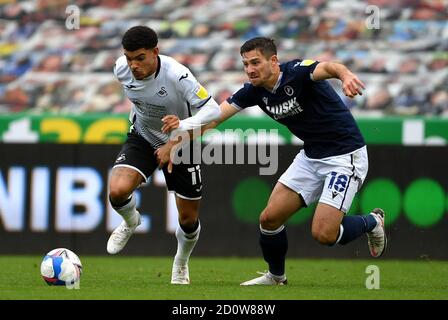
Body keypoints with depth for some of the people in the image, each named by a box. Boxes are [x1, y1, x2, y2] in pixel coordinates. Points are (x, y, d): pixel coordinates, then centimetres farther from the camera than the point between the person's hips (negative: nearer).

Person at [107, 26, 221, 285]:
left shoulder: (177, 75, -34)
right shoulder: (122, 69, -19)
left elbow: (213, 110, -35)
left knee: (189, 219, 7)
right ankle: (130, 222, 12)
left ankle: (181, 265, 40)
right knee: (117, 191, -25)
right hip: (143, 138, 2)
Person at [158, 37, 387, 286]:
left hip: (345, 155, -7)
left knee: (323, 233, -16)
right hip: (311, 155, 8)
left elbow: (328, 68, -44)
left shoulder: (297, 72, -23)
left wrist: (346, 75, -68)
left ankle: (372, 222, 14)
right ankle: (276, 276, 27)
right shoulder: (255, 91, -1)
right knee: (269, 218, 2)